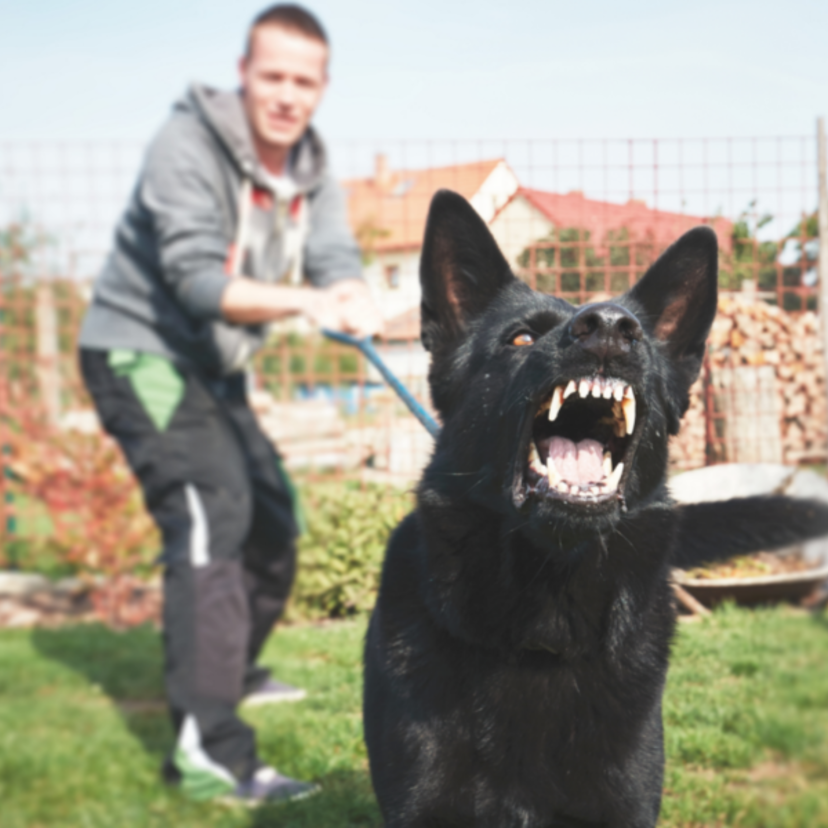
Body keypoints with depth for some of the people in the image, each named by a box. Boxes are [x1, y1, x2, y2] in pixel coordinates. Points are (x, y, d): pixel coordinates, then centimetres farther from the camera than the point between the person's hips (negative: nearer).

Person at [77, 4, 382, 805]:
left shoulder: (311, 168, 2)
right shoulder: (187, 146, -21)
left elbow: (334, 255, -13)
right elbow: (196, 279, -32)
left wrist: (351, 298, -38)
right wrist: (303, 302, -47)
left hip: (210, 365, 9)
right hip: (137, 352, -8)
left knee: (270, 514, 15)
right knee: (210, 513, -23)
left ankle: (228, 672, 39)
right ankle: (207, 748, -25)